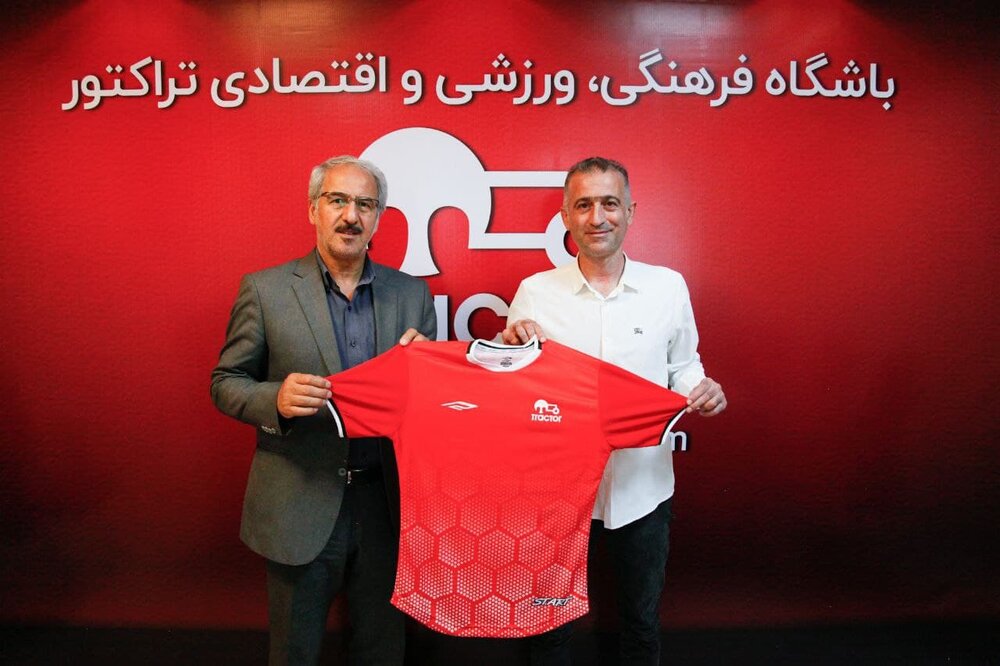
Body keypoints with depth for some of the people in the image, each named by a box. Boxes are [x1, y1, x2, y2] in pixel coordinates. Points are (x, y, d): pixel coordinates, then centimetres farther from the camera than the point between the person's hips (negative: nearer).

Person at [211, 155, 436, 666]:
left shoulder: (412, 293, 2)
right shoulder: (265, 289, -4)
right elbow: (225, 383, -1)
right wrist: (277, 399, -22)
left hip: (386, 503, 2)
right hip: (299, 506, -2)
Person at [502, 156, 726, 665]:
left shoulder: (668, 286, -2)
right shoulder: (535, 292, -5)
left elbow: (682, 367, 8)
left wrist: (700, 391, -14)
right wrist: (510, 347, -19)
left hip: (642, 487, 1)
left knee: (642, 619, 21)